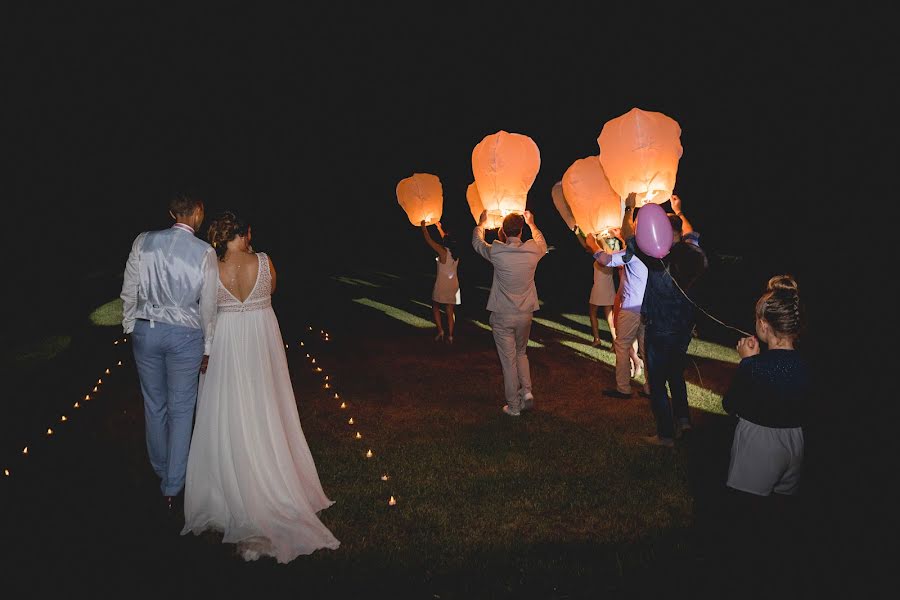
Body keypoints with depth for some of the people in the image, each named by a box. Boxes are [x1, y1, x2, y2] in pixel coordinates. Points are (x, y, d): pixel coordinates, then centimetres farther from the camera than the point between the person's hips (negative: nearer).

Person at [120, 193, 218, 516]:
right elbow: (208, 306, -4)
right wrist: (207, 347, 6)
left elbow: (128, 292, 1)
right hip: (185, 335, -3)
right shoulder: (205, 252, -10)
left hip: (145, 330, 3)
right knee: (181, 410, 8)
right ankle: (172, 488, 12)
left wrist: (131, 327, 15)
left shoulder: (143, 242, -4)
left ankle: (160, 468, 39)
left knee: (154, 404, 19)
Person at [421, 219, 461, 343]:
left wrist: (423, 227, 5)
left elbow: (428, 240, -8)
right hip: (453, 285, 5)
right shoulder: (455, 254, 5)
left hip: (442, 285, -5)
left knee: (435, 308, 13)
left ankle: (440, 331, 1)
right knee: (450, 311, 7)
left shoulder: (443, 251, -14)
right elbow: (447, 239, 22)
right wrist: (439, 227, 33)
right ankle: (450, 336, 5)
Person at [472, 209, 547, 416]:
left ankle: (513, 406, 11)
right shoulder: (533, 251, -7)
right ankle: (527, 391, 10)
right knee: (521, 353, 24)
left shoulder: (497, 252, -14)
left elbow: (477, 243, 9)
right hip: (525, 314, 3)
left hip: (503, 316, -3)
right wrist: (532, 223, 34)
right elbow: (543, 245, 20)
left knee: (508, 360, 5)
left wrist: (481, 223, 27)